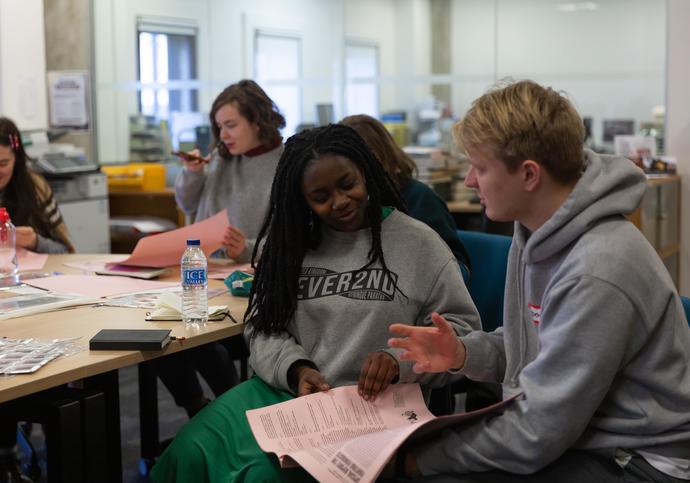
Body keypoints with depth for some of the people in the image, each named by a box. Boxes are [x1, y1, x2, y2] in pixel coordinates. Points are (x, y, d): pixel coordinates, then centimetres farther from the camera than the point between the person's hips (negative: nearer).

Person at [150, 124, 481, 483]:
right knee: (193, 453, -21)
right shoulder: (290, 243, 13)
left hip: (372, 403, -4)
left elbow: (460, 328, -1)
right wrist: (295, 368, -11)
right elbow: (264, 326, 11)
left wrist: (400, 360, -20)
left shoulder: (418, 243, 1)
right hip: (287, 389, 4)